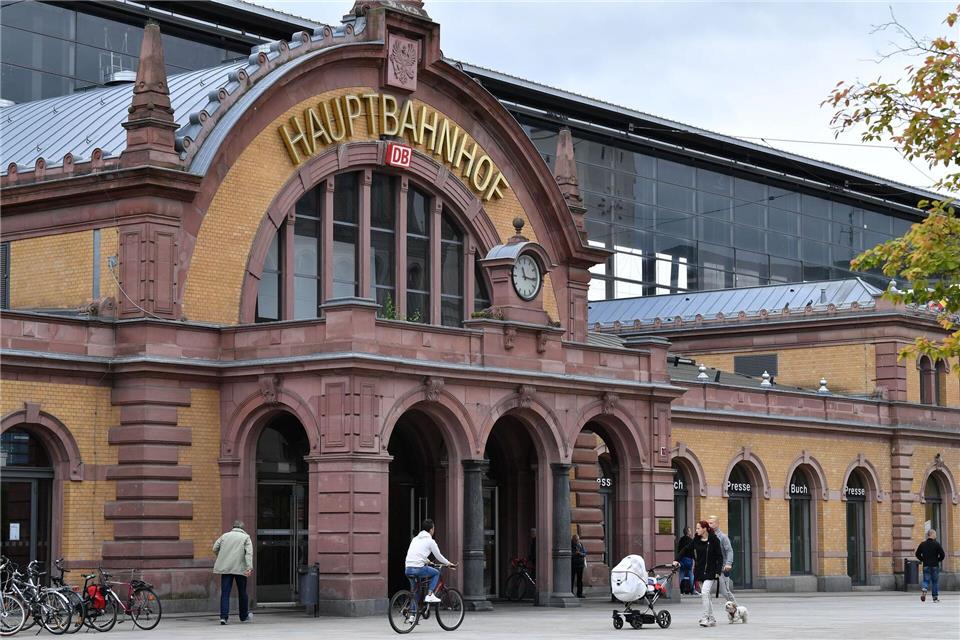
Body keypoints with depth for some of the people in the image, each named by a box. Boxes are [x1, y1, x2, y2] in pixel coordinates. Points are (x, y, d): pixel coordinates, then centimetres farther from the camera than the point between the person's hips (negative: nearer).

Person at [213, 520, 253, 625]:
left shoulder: (225, 535, 12)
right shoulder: (245, 537, 5)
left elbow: (215, 548, 8)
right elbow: (249, 552, -8)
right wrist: (249, 567, -17)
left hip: (225, 568, 1)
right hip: (240, 568, -1)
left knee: (225, 593, -1)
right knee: (242, 593, 12)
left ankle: (223, 616, -14)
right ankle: (244, 616, 24)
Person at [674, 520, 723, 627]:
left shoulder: (714, 540, -6)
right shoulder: (696, 540, 7)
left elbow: (719, 557, -5)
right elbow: (685, 550, 8)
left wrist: (718, 571, -12)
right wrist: (677, 560, -6)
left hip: (710, 572, -5)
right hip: (700, 572, 5)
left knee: (705, 593, -19)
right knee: (705, 595, 8)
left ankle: (705, 618, -16)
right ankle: (712, 619, 17)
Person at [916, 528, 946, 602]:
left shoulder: (922, 544, 2)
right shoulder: (936, 544, -8)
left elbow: (918, 554, 4)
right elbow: (942, 555, -10)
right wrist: (938, 560, 7)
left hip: (926, 566, 2)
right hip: (935, 566, -2)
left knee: (926, 580, 6)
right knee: (935, 581, 9)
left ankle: (923, 589, -24)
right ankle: (935, 597, 12)